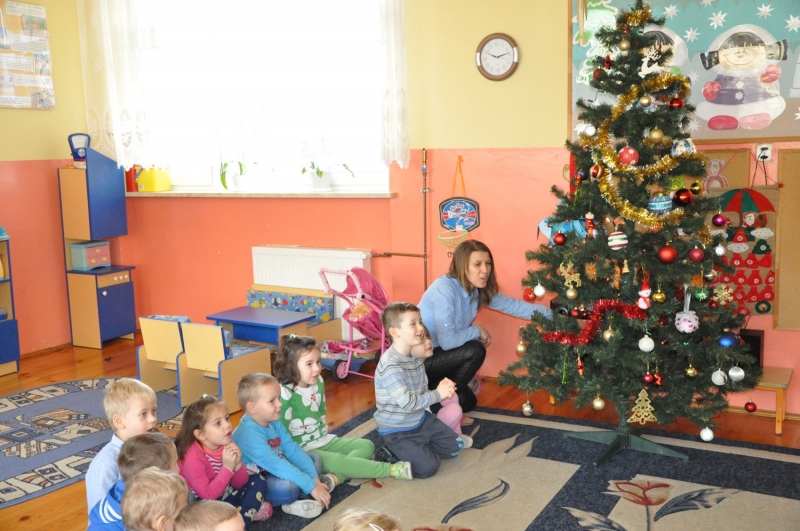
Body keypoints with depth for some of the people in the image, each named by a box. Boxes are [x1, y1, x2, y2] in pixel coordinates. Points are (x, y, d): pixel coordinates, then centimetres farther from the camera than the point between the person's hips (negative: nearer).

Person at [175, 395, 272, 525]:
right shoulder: (194, 458, -27)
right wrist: (227, 468, -31)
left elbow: (239, 484, -2)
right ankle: (250, 510, -13)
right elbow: (208, 495, -29)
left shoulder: (227, 444, -8)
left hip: (222, 494, 7)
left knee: (258, 481, 1)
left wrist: (237, 464, -22)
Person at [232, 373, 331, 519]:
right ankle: (289, 502, -4)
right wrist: (311, 486, -34)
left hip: (274, 473, 9)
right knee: (288, 486, -36)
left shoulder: (274, 423, 0)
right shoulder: (249, 433, -29)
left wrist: (314, 478, -15)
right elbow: (275, 464, -35)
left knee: (314, 460, 6)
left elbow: (293, 450, -3)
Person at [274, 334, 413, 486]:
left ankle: (335, 477, -26)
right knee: (337, 460, -31)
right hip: (302, 451, -9)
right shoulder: (285, 394, -22)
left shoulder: (318, 383, 3)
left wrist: (323, 434, 11)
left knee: (367, 445, -1)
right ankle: (392, 469, -29)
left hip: (324, 441, 9)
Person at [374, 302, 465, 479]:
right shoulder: (390, 366, -28)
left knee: (456, 446, 9)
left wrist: (441, 389, -16)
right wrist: (438, 394, -21)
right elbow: (407, 402, -30)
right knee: (428, 467, -16)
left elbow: (422, 392, 5)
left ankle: (418, 447, 17)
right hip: (397, 430, -8)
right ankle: (392, 452, 4)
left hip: (421, 419, 8)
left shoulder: (416, 356, 1)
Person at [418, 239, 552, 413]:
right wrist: (477, 331, -15)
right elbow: (447, 341, -30)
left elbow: (512, 305, 3)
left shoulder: (479, 291, -3)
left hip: (435, 353, 9)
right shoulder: (444, 289, -28)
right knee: (475, 350, -20)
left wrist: (549, 313, -3)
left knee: (468, 402, 14)